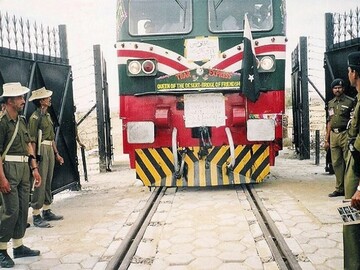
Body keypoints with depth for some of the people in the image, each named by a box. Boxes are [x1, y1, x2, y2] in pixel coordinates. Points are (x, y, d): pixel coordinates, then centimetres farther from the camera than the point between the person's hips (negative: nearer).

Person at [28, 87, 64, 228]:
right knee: (40, 183, -6)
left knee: (48, 182, 13)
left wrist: (56, 154, 20)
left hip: (50, 150, 9)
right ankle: (36, 216, -1)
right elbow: (32, 140, -15)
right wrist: (34, 158, -20)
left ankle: (47, 211, 22)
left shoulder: (47, 115, 16)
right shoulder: (35, 117, -11)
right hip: (41, 150, -9)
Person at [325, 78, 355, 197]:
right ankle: (339, 189, 15)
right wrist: (327, 139, 15)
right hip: (333, 135, 6)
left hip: (345, 134, -6)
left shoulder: (350, 101, -1)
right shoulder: (330, 103, 16)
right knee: (336, 163, 8)